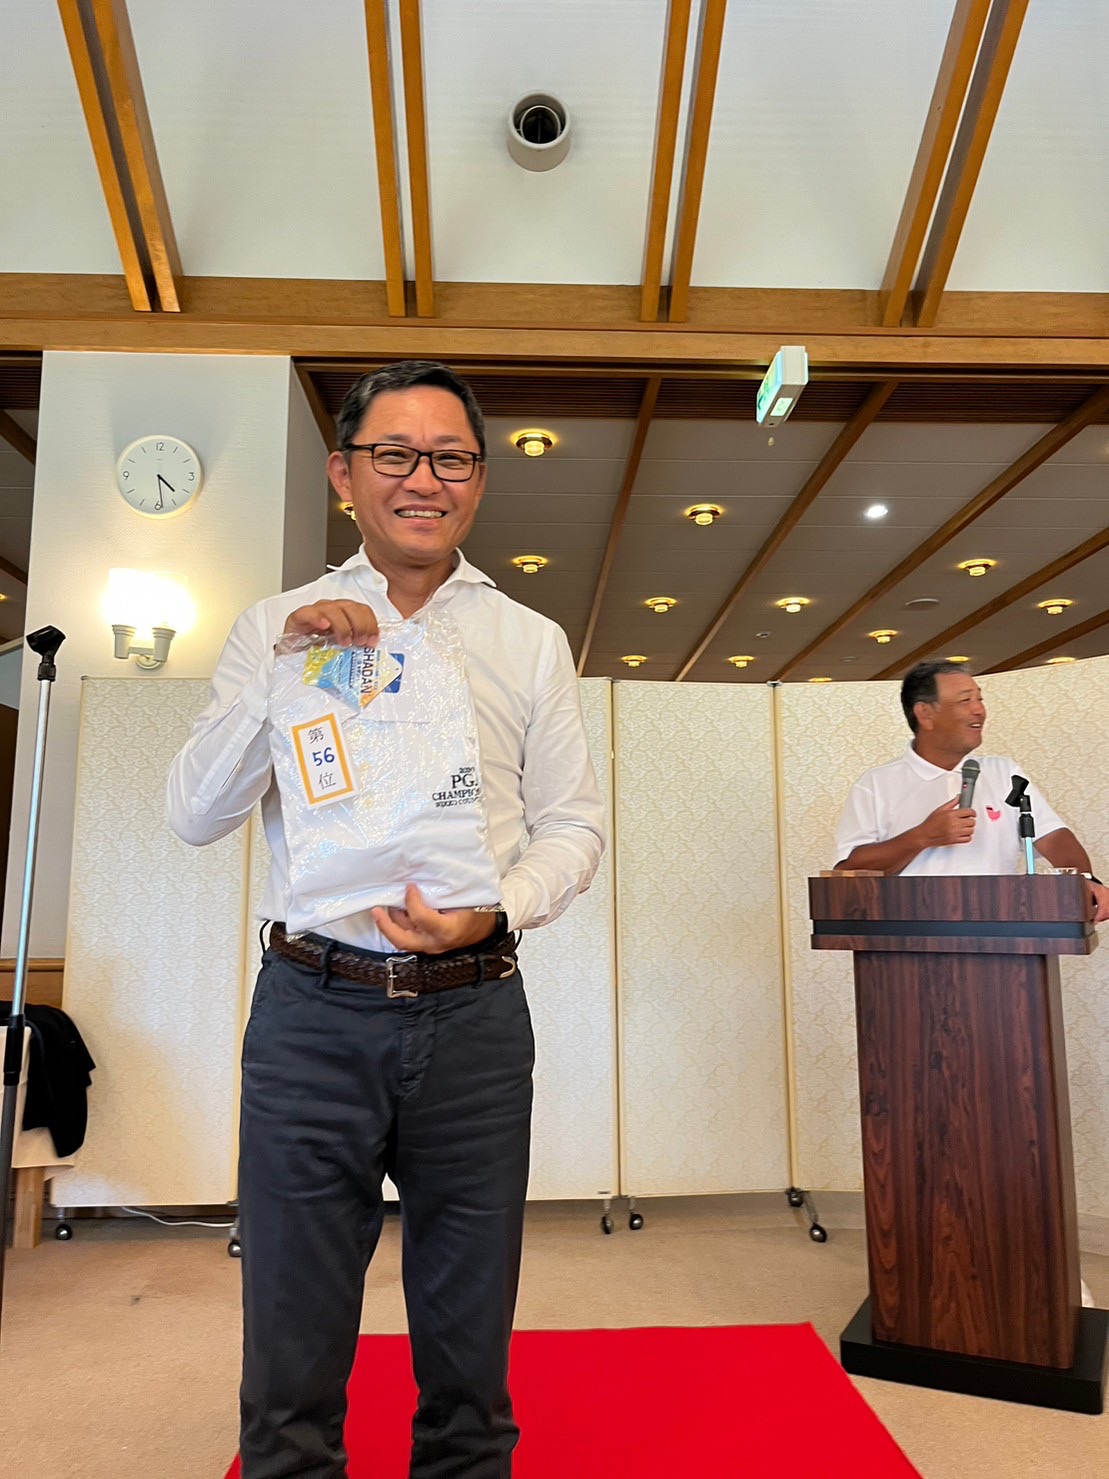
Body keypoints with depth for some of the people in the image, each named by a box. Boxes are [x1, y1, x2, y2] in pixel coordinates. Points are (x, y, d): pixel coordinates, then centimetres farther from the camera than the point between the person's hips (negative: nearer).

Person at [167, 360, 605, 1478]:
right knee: (292, 1352, 12)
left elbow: (574, 825, 5)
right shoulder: (276, 626, 7)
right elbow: (195, 816, 0)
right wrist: (282, 669, -13)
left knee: (468, 1349, 15)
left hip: (475, 1016, 1)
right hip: (313, 1011, 0)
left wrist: (496, 912, -14)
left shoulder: (532, 643, 8)